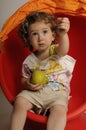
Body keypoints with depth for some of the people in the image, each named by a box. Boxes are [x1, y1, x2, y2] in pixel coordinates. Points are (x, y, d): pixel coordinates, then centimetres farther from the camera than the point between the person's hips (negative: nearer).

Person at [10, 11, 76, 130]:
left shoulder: (56, 51, -4)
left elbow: (63, 49, -30)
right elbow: (24, 79, 17)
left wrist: (63, 34, -54)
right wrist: (28, 85, -10)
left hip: (58, 92, -2)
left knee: (59, 109, -31)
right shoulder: (29, 60, 4)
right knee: (20, 101, -23)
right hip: (35, 92, 3)